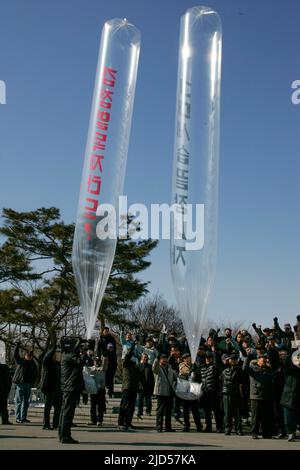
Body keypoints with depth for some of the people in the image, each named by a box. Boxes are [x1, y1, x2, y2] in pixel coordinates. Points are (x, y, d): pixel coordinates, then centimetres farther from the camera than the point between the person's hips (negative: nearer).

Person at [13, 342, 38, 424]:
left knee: (26, 402, 10)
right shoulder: (20, 361, -1)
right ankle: (18, 418, 4)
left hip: (28, 385, 5)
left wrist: (32, 383, 7)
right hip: (20, 384, -5)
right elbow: (16, 355, -16)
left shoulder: (33, 364, 10)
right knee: (19, 402, -1)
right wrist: (17, 346, -25)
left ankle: (23, 418, 18)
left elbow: (35, 374, 16)